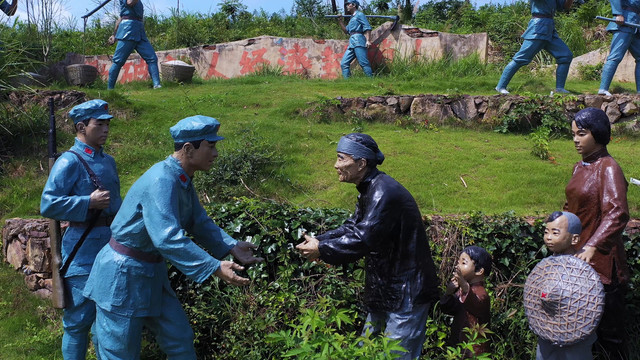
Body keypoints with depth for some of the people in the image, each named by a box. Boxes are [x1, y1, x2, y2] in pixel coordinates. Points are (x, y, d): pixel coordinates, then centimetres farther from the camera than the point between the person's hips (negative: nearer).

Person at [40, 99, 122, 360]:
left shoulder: (107, 161, 14)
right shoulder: (70, 162, -11)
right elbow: (48, 205, -17)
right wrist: (89, 202, -21)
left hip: (111, 247, 8)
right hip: (84, 252, -8)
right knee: (80, 318, -1)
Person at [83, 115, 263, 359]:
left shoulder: (183, 181, 4)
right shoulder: (161, 181, -27)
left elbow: (200, 222, 12)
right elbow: (168, 238, -35)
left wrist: (231, 247, -2)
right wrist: (215, 268, -34)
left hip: (151, 274, 9)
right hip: (123, 275, -9)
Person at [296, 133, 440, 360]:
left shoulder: (384, 192, -23)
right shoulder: (369, 189, 9)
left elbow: (363, 239, -28)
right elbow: (353, 227, 10)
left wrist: (322, 250, -18)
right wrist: (318, 241, -4)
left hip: (407, 292, -10)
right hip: (387, 287, 10)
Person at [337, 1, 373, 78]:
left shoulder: (359, 14, 4)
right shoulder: (352, 18, 29)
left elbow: (367, 28, -6)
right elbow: (346, 31, 30)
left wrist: (368, 40, -18)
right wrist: (340, 21, 20)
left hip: (358, 40, -9)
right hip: (351, 43, 9)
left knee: (363, 62, -16)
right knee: (344, 63, 1)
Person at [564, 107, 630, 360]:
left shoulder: (608, 168, -15)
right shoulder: (580, 167, 10)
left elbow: (617, 214, -28)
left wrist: (593, 246, -38)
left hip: (601, 262, -8)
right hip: (576, 256, 8)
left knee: (608, 331, 2)